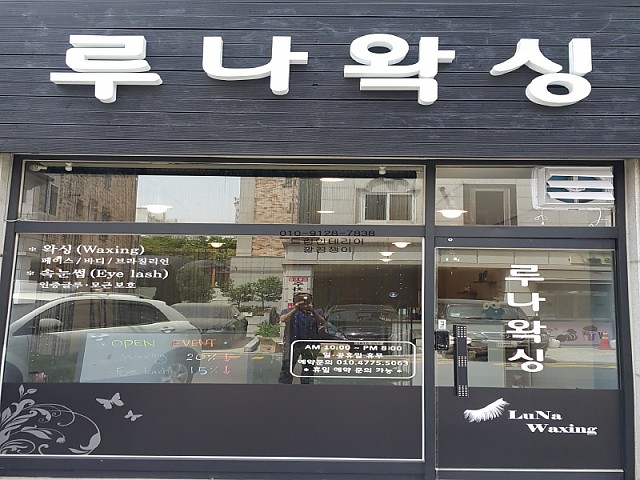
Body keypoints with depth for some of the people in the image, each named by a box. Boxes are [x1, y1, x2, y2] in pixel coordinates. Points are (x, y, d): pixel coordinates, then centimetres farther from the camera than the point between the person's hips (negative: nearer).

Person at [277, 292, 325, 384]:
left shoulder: (316, 312, 14)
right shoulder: (289, 311, 12)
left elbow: (322, 322, -5)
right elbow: (282, 319, -9)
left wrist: (312, 311, -18)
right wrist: (295, 310, -18)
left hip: (310, 345, 1)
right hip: (292, 343, -1)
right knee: (287, 368, -1)